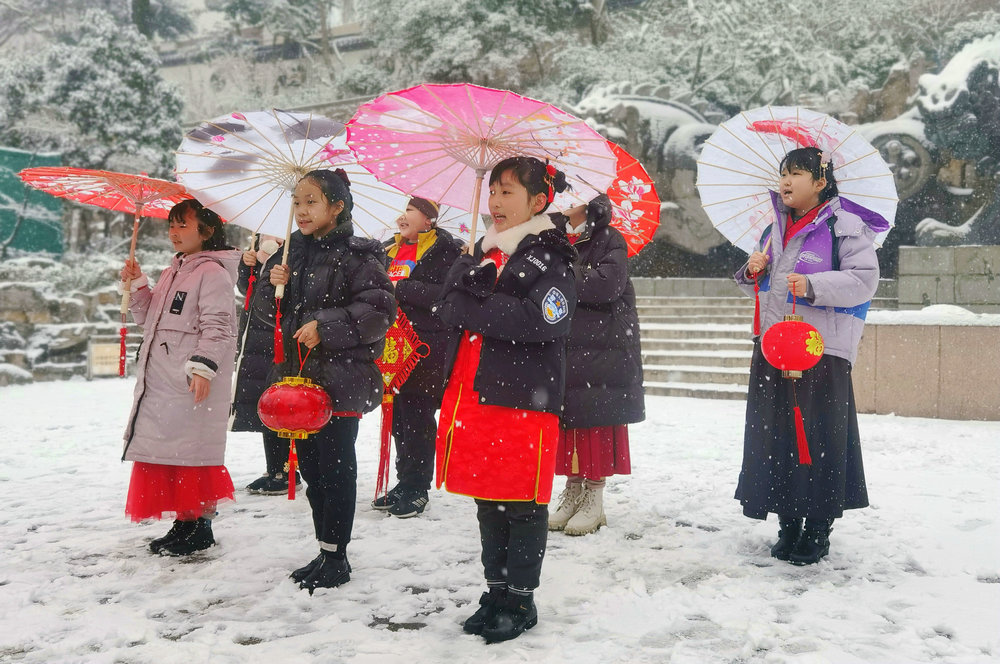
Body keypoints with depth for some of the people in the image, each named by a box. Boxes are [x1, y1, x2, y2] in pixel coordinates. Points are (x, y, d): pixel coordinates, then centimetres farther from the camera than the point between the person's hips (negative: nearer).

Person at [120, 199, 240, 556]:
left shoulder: (213, 272, -8)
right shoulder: (173, 272, 21)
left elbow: (218, 326, -16)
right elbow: (150, 318, 25)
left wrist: (202, 366, -23)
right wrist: (138, 285, 11)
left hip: (193, 383, -9)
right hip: (162, 380, 9)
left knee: (191, 448, -7)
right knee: (167, 448, 11)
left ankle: (199, 524, 2)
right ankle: (184, 522, 21)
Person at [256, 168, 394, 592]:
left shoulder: (355, 256, -10)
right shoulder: (293, 252, 13)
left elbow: (379, 309, -17)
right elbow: (271, 311, 19)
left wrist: (326, 327, -20)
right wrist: (274, 286, -2)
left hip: (340, 379, -8)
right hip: (299, 374, 8)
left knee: (336, 468, -1)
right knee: (310, 465, 13)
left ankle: (336, 557, 10)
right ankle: (324, 552, 26)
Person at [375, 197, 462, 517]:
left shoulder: (444, 250, -5)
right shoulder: (391, 250, 19)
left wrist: (401, 288, -16)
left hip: (426, 349, -7)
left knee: (417, 417, -5)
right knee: (398, 417, 10)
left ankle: (417, 490, 4)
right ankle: (404, 483, 21)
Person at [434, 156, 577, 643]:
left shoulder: (550, 258, -5)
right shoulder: (480, 255, 16)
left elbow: (545, 320, -19)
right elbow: (447, 306, 3)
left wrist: (479, 309, -12)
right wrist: (500, 308, -15)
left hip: (524, 399, -6)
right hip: (472, 395, 7)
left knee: (523, 504, 2)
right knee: (487, 500, 14)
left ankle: (520, 600, 15)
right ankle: (496, 590, 27)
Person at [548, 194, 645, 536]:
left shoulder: (608, 240, -3)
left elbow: (606, 284, -18)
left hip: (601, 348, -5)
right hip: (561, 345, 5)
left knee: (596, 418, -3)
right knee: (566, 418, 4)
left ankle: (594, 499, 5)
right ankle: (572, 491, 15)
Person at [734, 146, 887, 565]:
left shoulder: (845, 226, -4)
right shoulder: (774, 229, 17)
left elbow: (864, 279, -13)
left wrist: (813, 286, -24)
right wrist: (753, 272, 3)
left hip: (822, 348, -7)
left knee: (820, 435, -3)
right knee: (773, 433, 7)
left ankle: (819, 529, 9)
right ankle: (788, 524, 19)